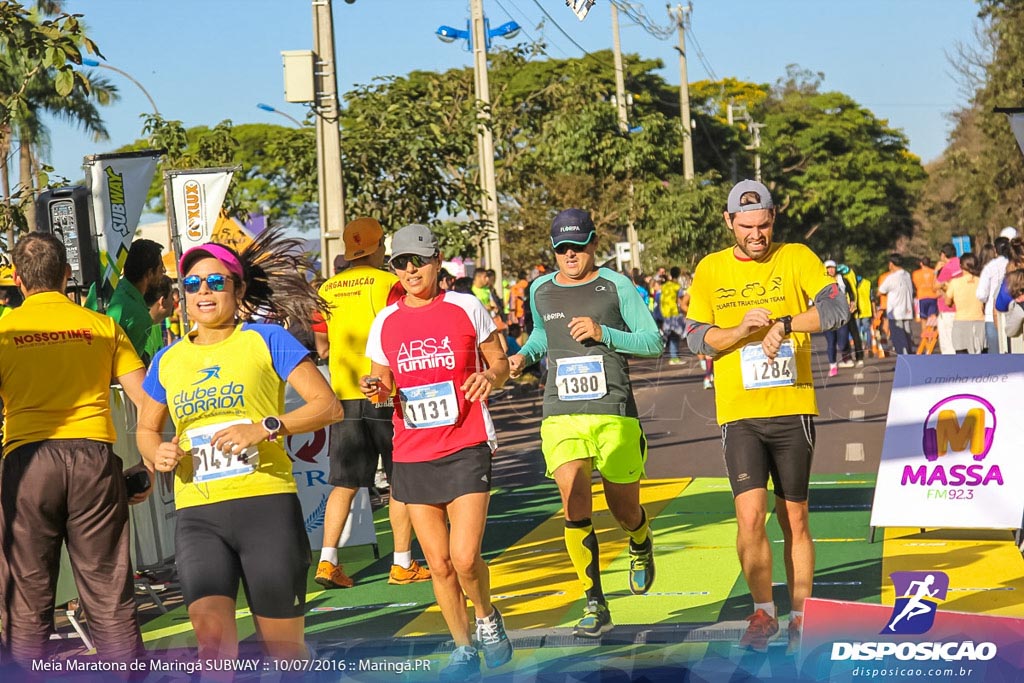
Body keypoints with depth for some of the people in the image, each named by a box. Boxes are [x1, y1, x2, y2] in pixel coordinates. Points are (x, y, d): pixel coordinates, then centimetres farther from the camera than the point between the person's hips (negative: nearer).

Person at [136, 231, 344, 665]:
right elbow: (146, 428, 28)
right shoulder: (168, 361, 13)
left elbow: (329, 406, -2)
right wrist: (156, 454, 4)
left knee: (284, 649, 2)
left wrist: (265, 428, -15)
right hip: (197, 515, 2)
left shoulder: (266, 340, 3)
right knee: (212, 637, -20)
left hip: (266, 503, -2)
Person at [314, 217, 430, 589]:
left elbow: (322, 347, 13)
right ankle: (402, 564, 8)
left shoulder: (328, 290, 7)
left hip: (345, 396, 4)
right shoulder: (387, 283, -8)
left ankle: (327, 561, -1)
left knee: (343, 484, 8)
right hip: (386, 395, -4)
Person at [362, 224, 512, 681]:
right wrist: (376, 389, -8)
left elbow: (500, 363, 7)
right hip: (411, 455, 3)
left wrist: (490, 377, -15)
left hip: (465, 448, -3)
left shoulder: (466, 308, -2)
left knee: (465, 558, -14)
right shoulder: (385, 322, 6)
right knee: (439, 563, 6)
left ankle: (487, 619, 17)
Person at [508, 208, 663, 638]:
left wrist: (603, 333, -15)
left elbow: (653, 343, -2)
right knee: (576, 510, -15)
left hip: (615, 414, -2)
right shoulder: (541, 292, 9)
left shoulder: (616, 287, -1)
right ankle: (595, 607, -7)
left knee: (625, 512, 9)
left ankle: (641, 546, 47)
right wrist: (525, 355, 9)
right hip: (562, 416, 2)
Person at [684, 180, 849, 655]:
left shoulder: (796, 259, 2)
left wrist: (784, 324, -23)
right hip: (739, 412, 0)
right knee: (750, 515, -11)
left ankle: (800, 617, 20)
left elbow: (837, 308, -11)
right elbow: (695, 338, 3)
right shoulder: (711, 269, 7)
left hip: (793, 407, 0)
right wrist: (741, 330, -14)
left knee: (794, 518, 6)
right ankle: (763, 612, 8)